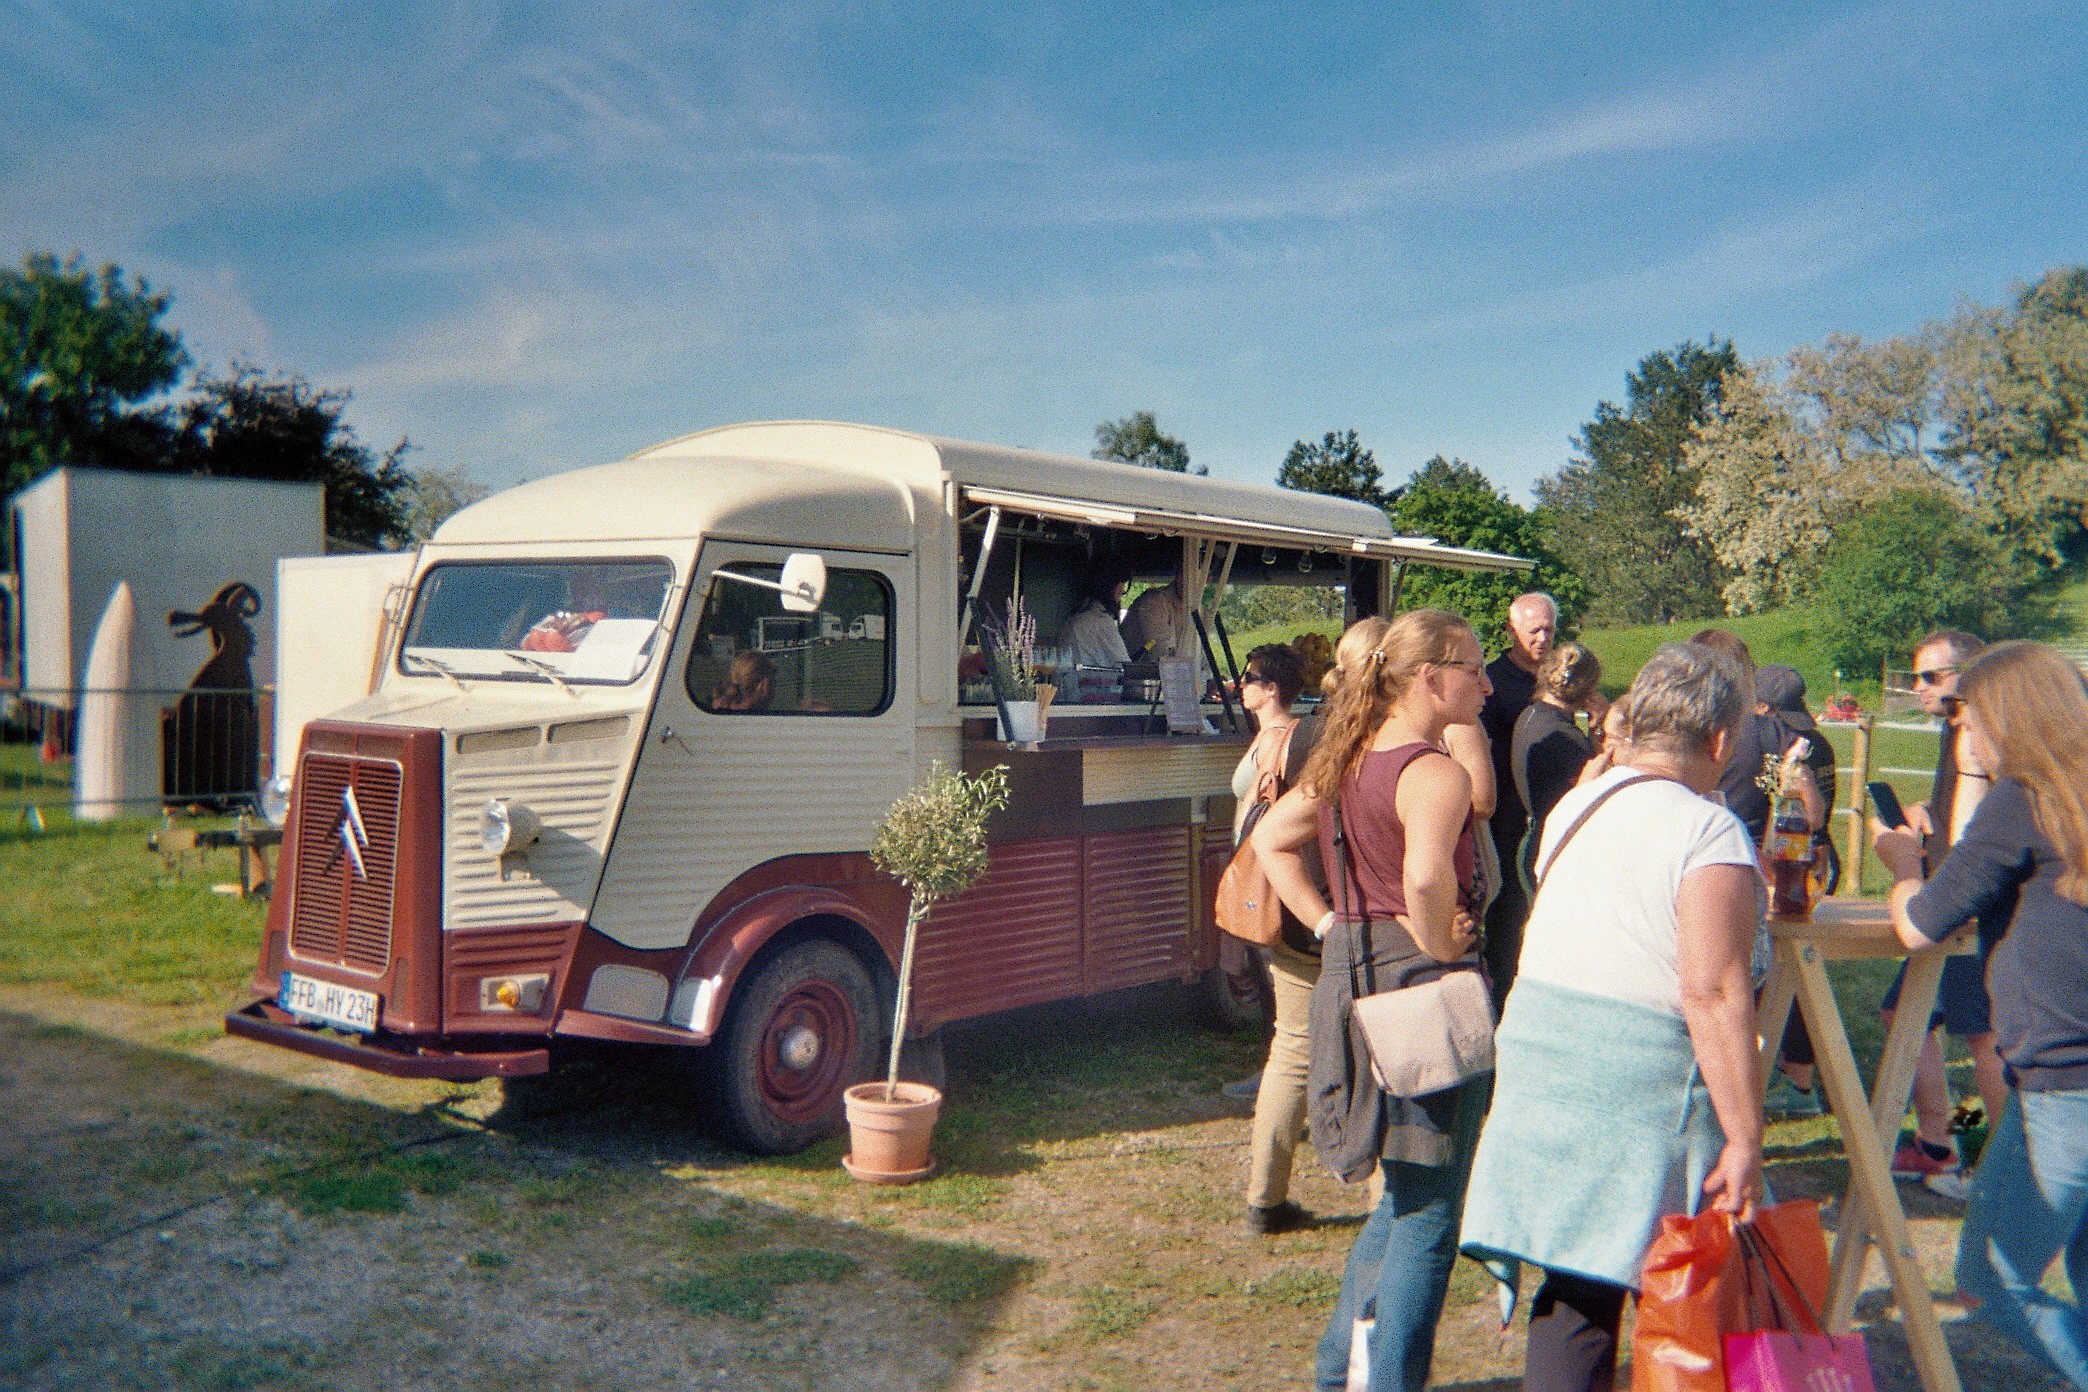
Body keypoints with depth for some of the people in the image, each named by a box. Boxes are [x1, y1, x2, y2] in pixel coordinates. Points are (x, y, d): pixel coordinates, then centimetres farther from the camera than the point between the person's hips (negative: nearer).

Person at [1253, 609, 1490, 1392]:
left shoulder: (1347, 761, 9)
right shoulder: (1436, 773, -17)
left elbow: (1271, 839, 17)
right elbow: (1426, 876, -35)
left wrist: (1327, 924, 10)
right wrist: (1440, 947, -18)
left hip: (1354, 975, 9)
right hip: (1420, 982, -9)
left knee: (1404, 1198, 23)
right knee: (1429, 1211, 5)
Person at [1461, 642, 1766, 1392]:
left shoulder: (1572, 807, 10)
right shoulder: (1708, 832, -12)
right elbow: (1713, 994, -18)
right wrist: (1744, 1138, -14)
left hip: (1539, 1054, 7)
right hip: (1641, 1084, -6)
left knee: (1573, 1286, 12)